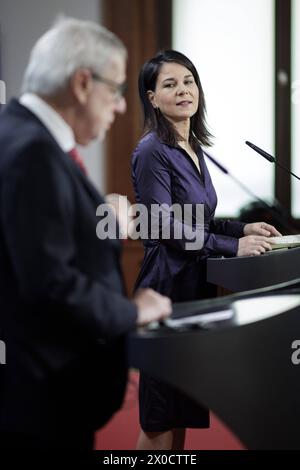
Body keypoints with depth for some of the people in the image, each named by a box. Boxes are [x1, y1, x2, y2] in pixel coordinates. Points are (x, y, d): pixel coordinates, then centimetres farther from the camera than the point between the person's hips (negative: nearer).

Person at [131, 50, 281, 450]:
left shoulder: (194, 148, 12)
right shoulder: (152, 151, -14)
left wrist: (242, 228, 6)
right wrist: (234, 247, -20)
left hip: (196, 282, 8)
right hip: (168, 283, -8)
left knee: (182, 413, 15)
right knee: (161, 419, 1)